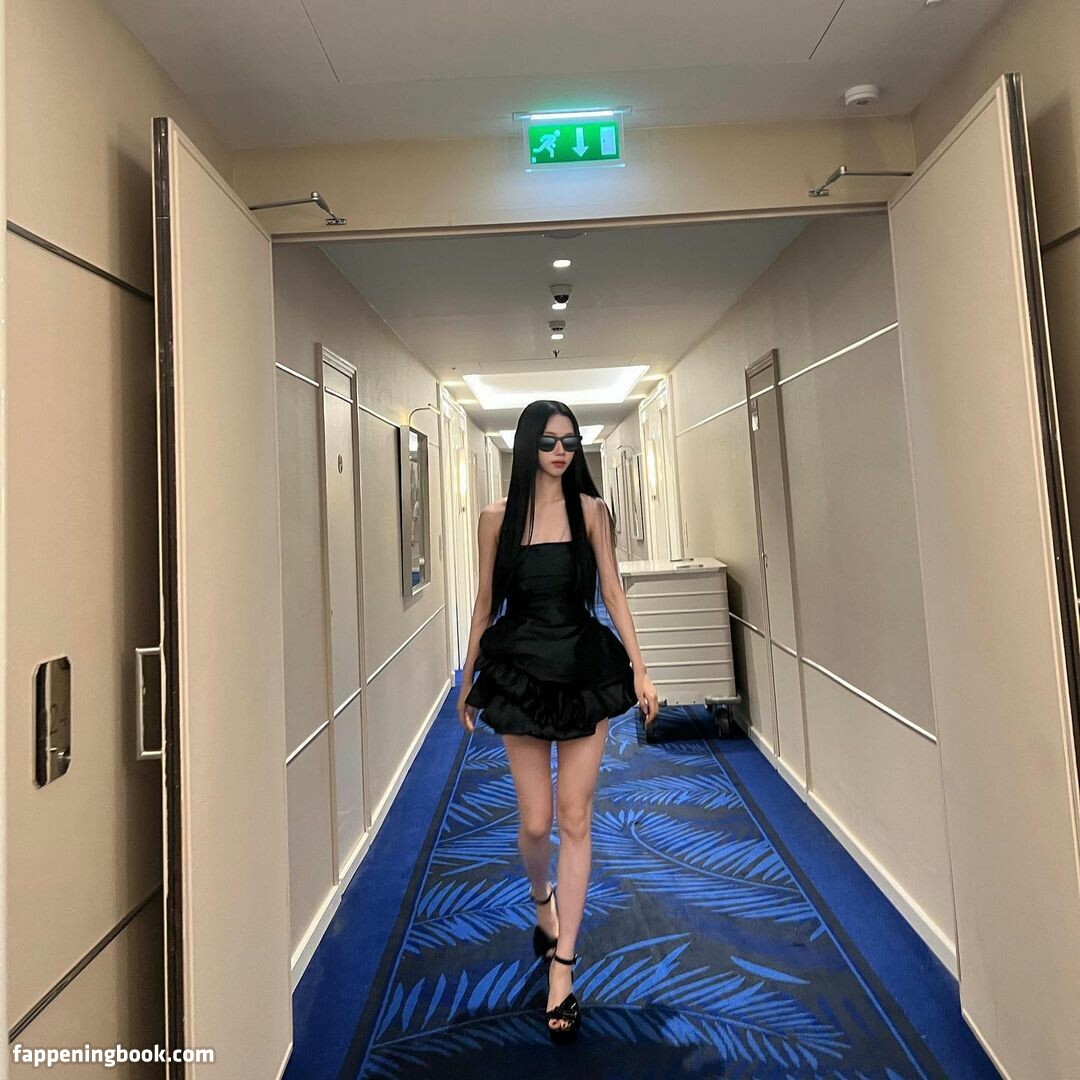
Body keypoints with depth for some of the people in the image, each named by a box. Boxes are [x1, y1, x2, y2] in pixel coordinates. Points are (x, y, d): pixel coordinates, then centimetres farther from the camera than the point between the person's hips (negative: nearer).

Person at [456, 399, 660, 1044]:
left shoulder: (592, 510, 1)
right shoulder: (498, 517, 1)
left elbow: (613, 592, 1)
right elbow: (486, 600, 7)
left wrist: (640, 669, -5)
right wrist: (468, 679, 11)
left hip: (585, 672, 0)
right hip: (520, 674, 0)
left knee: (575, 819, 3)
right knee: (536, 822, 7)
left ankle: (562, 968, 19)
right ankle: (543, 903, 43)